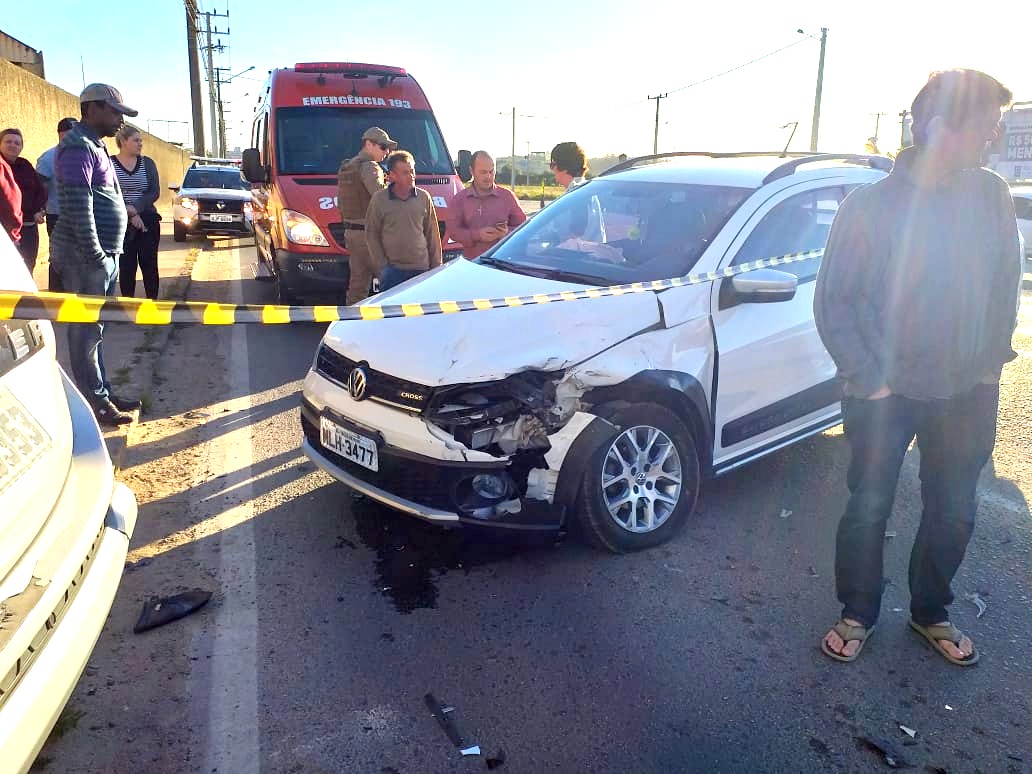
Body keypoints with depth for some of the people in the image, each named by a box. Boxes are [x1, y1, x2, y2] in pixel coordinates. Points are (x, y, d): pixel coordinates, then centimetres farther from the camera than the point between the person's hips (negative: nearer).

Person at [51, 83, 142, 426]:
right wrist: (94, 255, -23)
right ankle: (96, 404, 2)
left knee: (93, 329, 15)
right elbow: (78, 206, -21)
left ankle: (102, 395, 24)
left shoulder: (95, 146, 19)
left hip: (103, 255, 10)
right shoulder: (78, 147, -13)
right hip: (86, 256, -10)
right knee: (87, 331, -4)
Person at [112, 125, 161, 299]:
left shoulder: (147, 163, 7)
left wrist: (135, 207, -15)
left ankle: (153, 302, 12)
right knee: (126, 266, 2)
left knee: (149, 265, 4)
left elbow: (155, 192, -1)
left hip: (148, 221, 2)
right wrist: (130, 215, -14)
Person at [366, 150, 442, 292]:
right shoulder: (379, 199, -2)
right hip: (392, 270, -2)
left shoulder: (424, 197, 5)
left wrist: (436, 265, 6)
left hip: (421, 269, 3)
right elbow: (372, 234, 2)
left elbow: (432, 233, 9)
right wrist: (382, 264, -4)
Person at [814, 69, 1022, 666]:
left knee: (953, 513, 14)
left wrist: (992, 361, 4)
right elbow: (833, 301, -9)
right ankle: (858, 614, 29)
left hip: (967, 392, 4)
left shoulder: (992, 196, -2)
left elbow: (1006, 283, 9)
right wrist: (868, 379, -12)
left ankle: (931, 612, 37)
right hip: (886, 392, -3)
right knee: (869, 509, 7)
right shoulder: (870, 205, -12)